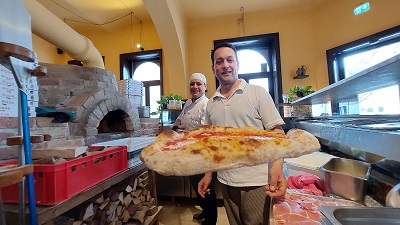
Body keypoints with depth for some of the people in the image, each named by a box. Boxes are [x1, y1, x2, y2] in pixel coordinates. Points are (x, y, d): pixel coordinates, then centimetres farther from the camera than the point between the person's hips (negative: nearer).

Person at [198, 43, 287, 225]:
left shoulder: (258, 93, -6)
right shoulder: (211, 104, 5)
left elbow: (276, 132, -9)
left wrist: (277, 167, -25)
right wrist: (208, 174, 9)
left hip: (256, 182, -4)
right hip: (226, 181, 4)